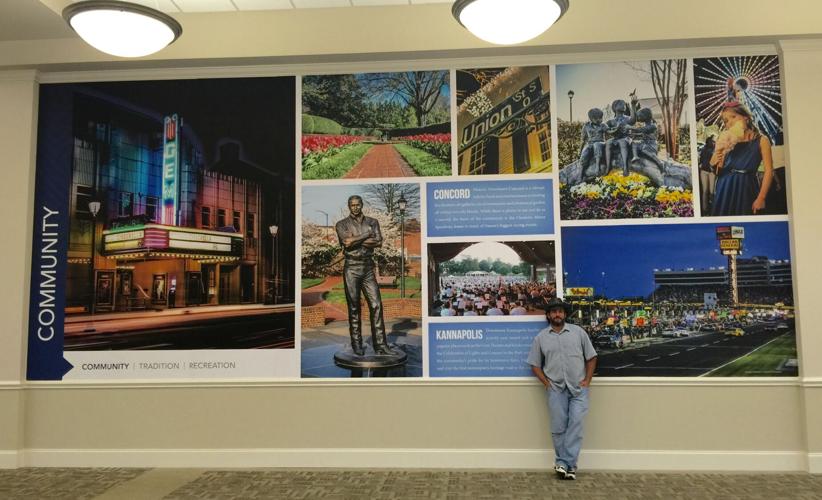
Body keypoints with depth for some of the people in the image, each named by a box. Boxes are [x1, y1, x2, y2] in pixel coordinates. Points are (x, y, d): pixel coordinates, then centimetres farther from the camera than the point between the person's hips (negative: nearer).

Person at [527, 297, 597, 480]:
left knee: (575, 423, -11)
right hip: (556, 388, 1)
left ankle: (563, 463, -5)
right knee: (559, 427, 0)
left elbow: (591, 357, 10)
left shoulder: (578, 332, 6)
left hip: (578, 388, 0)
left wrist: (587, 380, 1)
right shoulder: (541, 337, 7)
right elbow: (535, 364, 10)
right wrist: (546, 383, -1)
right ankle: (567, 465, 10)